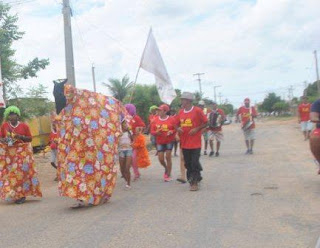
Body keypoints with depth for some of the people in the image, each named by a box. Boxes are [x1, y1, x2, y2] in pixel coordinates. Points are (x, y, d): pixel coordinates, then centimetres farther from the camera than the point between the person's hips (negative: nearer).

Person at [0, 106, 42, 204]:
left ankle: (22, 194, 0)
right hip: (8, 152, 2)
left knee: (22, 172, -8)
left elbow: (30, 138, 2)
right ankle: (12, 195, 14)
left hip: (22, 152, -2)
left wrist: (21, 137, -15)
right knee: (9, 172, 2)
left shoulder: (24, 126, -1)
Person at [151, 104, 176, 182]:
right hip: (160, 141, 3)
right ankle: (166, 168, 33)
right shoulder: (155, 120, 1)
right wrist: (156, 132, -19)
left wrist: (171, 132, -22)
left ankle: (168, 175, 9)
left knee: (168, 157, -4)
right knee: (160, 158, 0)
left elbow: (175, 129, -2)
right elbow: (152, 131, 2)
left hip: (169, 141, -3)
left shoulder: (171, 119, -7)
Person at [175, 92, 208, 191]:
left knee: (195, 163, -4)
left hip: (195, 143, -5)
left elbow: (205, 122, -2)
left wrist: (197, 129, -15)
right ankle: (191, 180, 21)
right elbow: (177, 124, 18)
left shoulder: (197, 110, -7)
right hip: (184, 143, 5)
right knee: (188, 163, 10)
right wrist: (178, 128, -4)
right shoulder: (180, 112, 8)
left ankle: (195, 183, 6)